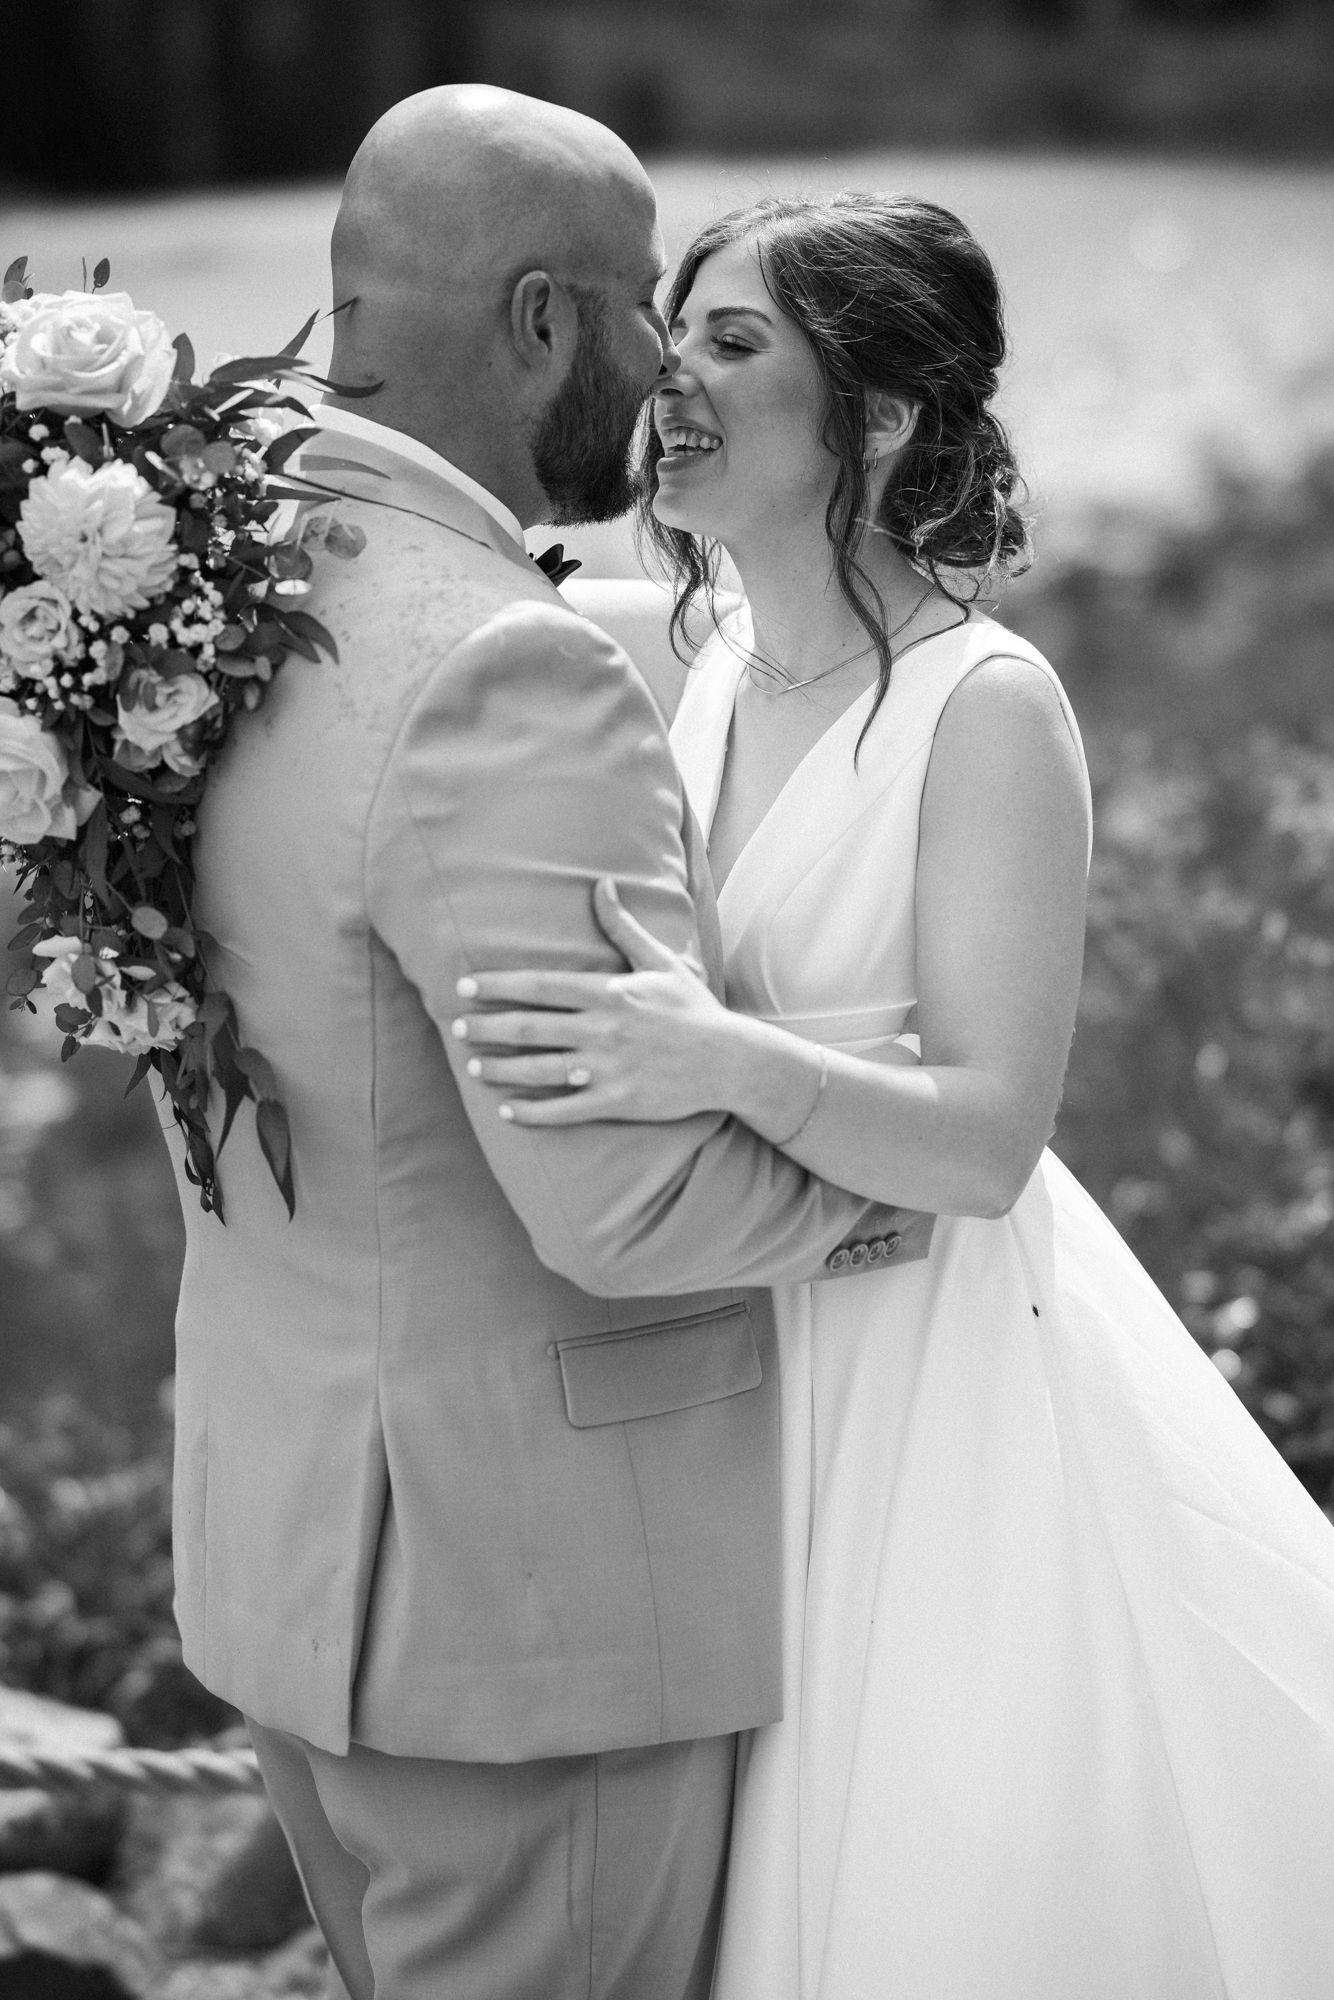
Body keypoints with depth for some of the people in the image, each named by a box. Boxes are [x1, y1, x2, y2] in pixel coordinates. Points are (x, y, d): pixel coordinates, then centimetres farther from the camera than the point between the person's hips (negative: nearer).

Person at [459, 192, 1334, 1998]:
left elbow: (985, 1138, -21)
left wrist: (730, 1065, -36)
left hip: (940, 1389, -6)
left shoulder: (988, 710, -16)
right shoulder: (718, 682, 6)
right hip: (735, 1380, 7)